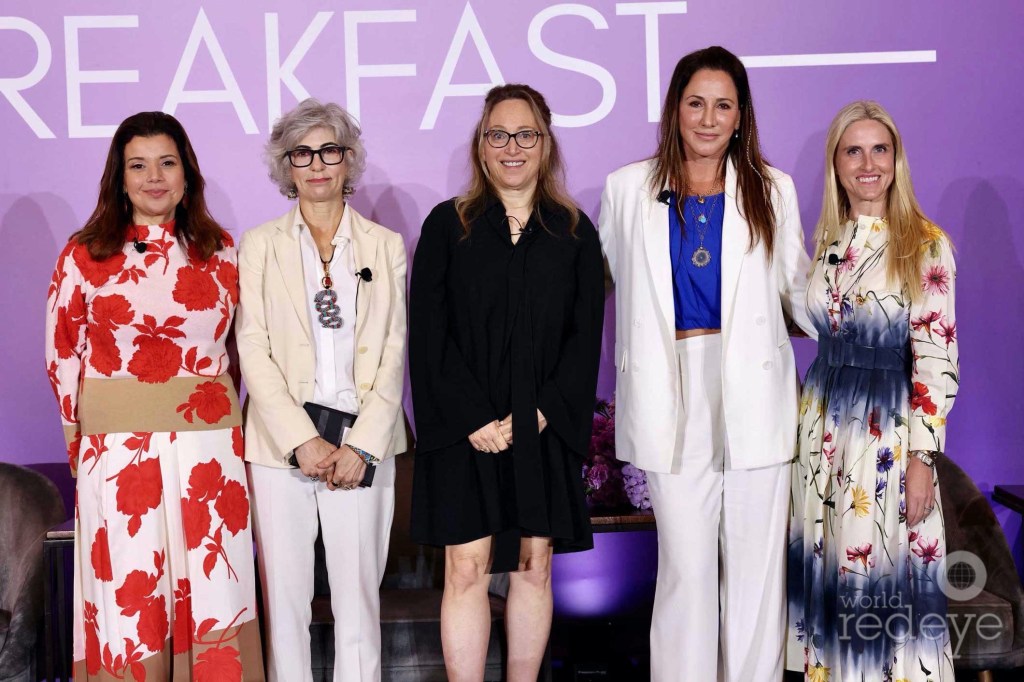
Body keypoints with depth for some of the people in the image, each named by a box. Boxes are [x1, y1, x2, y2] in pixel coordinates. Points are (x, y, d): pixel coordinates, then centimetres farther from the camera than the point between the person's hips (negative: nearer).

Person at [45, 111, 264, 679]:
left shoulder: (220, 251, 8)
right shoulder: (85, 254, 3)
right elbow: (63, 355, 7)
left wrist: (224, 418, 10)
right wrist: (78, 439, 6)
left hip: (209, 445, 2)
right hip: (118, 448, -1)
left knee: (213, 589, 2)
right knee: (129, 595, 3)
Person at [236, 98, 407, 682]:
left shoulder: (386, 246, 10)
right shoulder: (259, 245, 8)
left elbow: (394, 354, 4)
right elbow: (254, 351, 0)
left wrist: (362, 446, -7)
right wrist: (302, 441, -11)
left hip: (363, 445, 0)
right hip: (281, 445, 0)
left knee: (359, 594, 1)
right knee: (284, 595, 3)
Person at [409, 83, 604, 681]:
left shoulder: (574, 231, 9)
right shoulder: (448, 226, 5)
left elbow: (586, 335, 4)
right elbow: (429, 334, -2)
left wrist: (542, 413, -8)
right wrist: (474, 418, -12)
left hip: (544, 427, 2)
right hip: (463, 427, -1)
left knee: (534, 566, 6)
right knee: (467, 569, -4)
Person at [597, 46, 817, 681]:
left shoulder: (773, 190, 7)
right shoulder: (629, 189, 8)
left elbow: (796, 288, 12)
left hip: (754, 386, 1)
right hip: (673, 393, 0)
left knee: (757, 559, 4)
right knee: (686, 562, 1)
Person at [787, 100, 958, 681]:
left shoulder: (926, 245, -8)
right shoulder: (828, 242, 8)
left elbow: (937, 359, -11)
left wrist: (922, 458, -14)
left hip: (890, 432, -5)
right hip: (825, 430, 5)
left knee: (888, 581, 1)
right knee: (831, 571, 12)